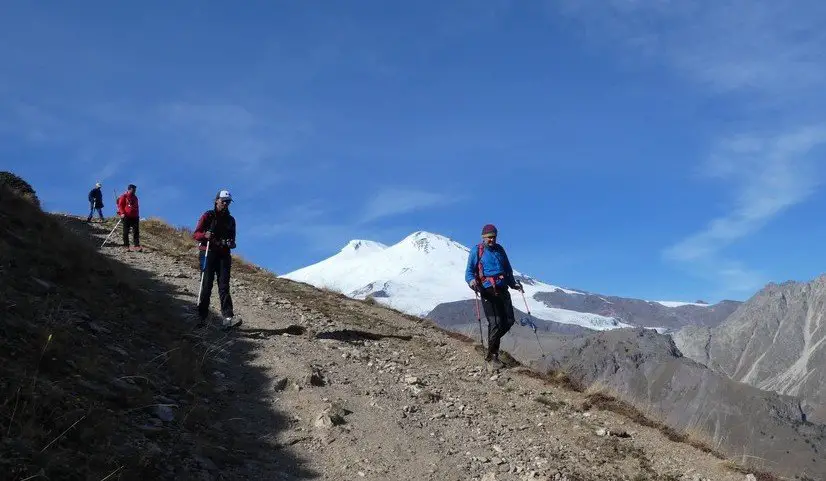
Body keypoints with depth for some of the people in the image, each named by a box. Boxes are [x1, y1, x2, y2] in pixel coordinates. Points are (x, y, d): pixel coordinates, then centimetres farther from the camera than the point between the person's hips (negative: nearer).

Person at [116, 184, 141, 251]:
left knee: (136, 231, -3)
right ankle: (126, 245, 7)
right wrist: (122, 213, -17)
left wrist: (138, 215, 21)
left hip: (135, 217, 5)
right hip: (126, 217, -5)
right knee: (126, 232, 2)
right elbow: (120, 205, -6)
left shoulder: (135, 197, 19)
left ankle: (137, 245, -6)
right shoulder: (124, 196, 0)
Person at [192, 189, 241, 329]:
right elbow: (196, 234, 0)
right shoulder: (208, 216, 5)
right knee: (206, 286, -4)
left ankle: (228, 318, -18)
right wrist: (205, 235, -21)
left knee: (224, 287, -7)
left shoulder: (230, 220, 18)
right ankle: (202, 317, 1)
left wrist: (231, 243, 2)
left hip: (224, 255, 3)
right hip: (208, 253, -3)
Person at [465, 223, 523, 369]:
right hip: (488, 291, -6)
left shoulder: (500, 250, 17)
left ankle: (493, 340, 25)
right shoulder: (476, 251, 2)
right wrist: (471, 281, -21)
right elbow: (469, 271, -1)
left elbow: (508, 269, 27)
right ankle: (492, 356, 1)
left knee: (509, 320, 0)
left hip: (503, 290, 6)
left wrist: (513, 283, 16)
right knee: (495, 323, -11)